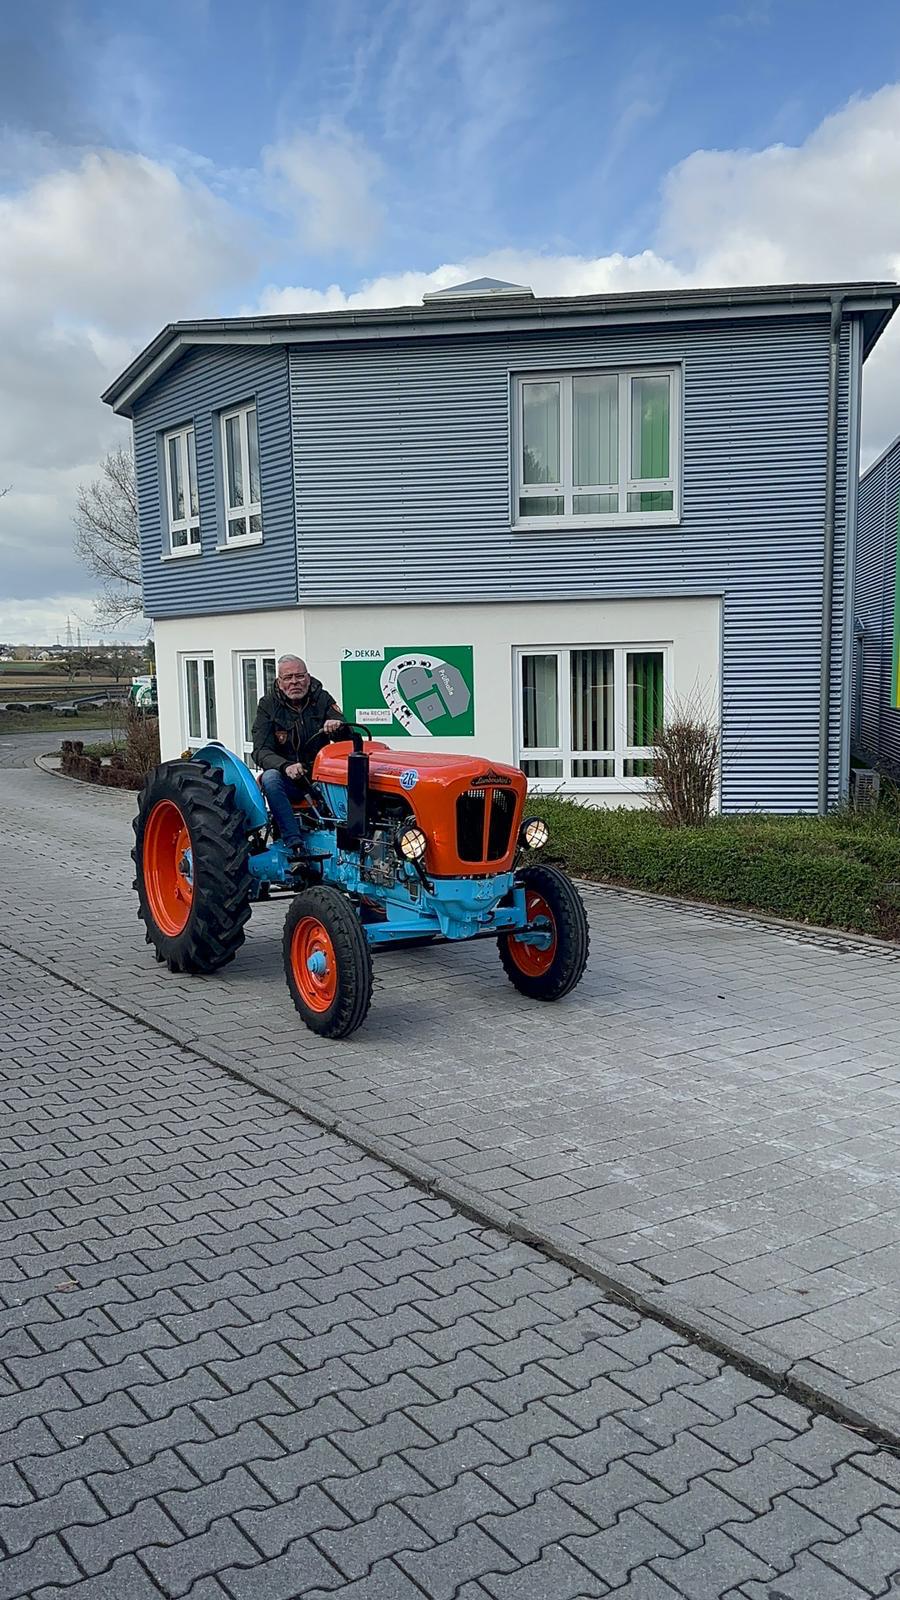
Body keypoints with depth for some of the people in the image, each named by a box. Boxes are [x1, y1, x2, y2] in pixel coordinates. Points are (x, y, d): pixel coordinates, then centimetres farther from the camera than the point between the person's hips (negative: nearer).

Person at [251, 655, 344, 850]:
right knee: (270, 778, -34)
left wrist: (337, 727, -29)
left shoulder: (322, 699, 4)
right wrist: (286, 766, -29)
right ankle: (294, 844, -34)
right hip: (286, 778, 0)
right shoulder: (268, 705, 0)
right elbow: (261, 751, -8)